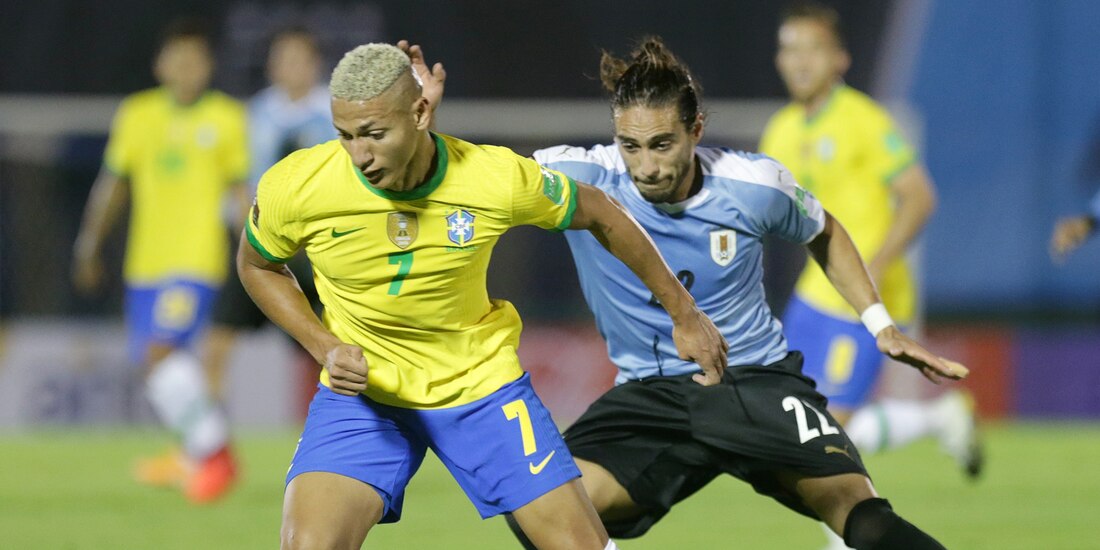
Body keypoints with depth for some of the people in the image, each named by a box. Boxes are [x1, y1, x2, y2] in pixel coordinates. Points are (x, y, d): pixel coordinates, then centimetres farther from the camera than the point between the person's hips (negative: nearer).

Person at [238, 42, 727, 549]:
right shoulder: (293, 188, -21)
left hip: (482, 385, 1)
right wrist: (326, 349, -14)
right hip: (362, 393, 0)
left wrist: (684, 313, 8)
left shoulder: (500, 179, -22)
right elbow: (257, 265, 2)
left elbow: (600, 215, -2)